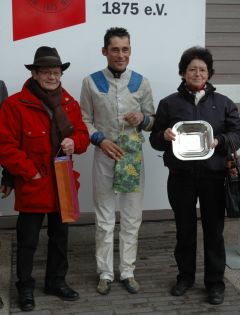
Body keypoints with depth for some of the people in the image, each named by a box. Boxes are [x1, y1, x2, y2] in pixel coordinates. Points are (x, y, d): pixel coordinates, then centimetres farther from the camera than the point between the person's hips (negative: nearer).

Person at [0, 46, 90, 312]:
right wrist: (30, 172, -18)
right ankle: (25, 288, 24)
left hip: (63, 184, 6)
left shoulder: (70, 104, 5)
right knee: (27, 241, 7)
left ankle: (56, 282, 35)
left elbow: (83, 135, 11)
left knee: (60, 236, 18)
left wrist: (74, 142, -12)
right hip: (33, 186, -5)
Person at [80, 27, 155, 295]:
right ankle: (105, 273, 20)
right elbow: (85, 121, 2)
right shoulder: (91, 82, -1)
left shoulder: (141, 82, 3)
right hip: (104, 156, -1)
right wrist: (100, 140, -15)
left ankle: (127, 272, 23)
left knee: (132, 218, 8)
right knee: (104, 219, 7)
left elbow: (153, 122, 8)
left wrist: (143, 118, -15)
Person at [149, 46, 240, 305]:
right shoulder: (169, 103, 6)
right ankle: (185, 276, 28)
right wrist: (164, 135, -17)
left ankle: (215, 281, 19)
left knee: (214, 230, 6)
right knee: (184, 229, 12)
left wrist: (219, 141, -17)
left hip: (213, 176, 0)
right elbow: (154, 139, 7)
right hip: (181, 177, 0)